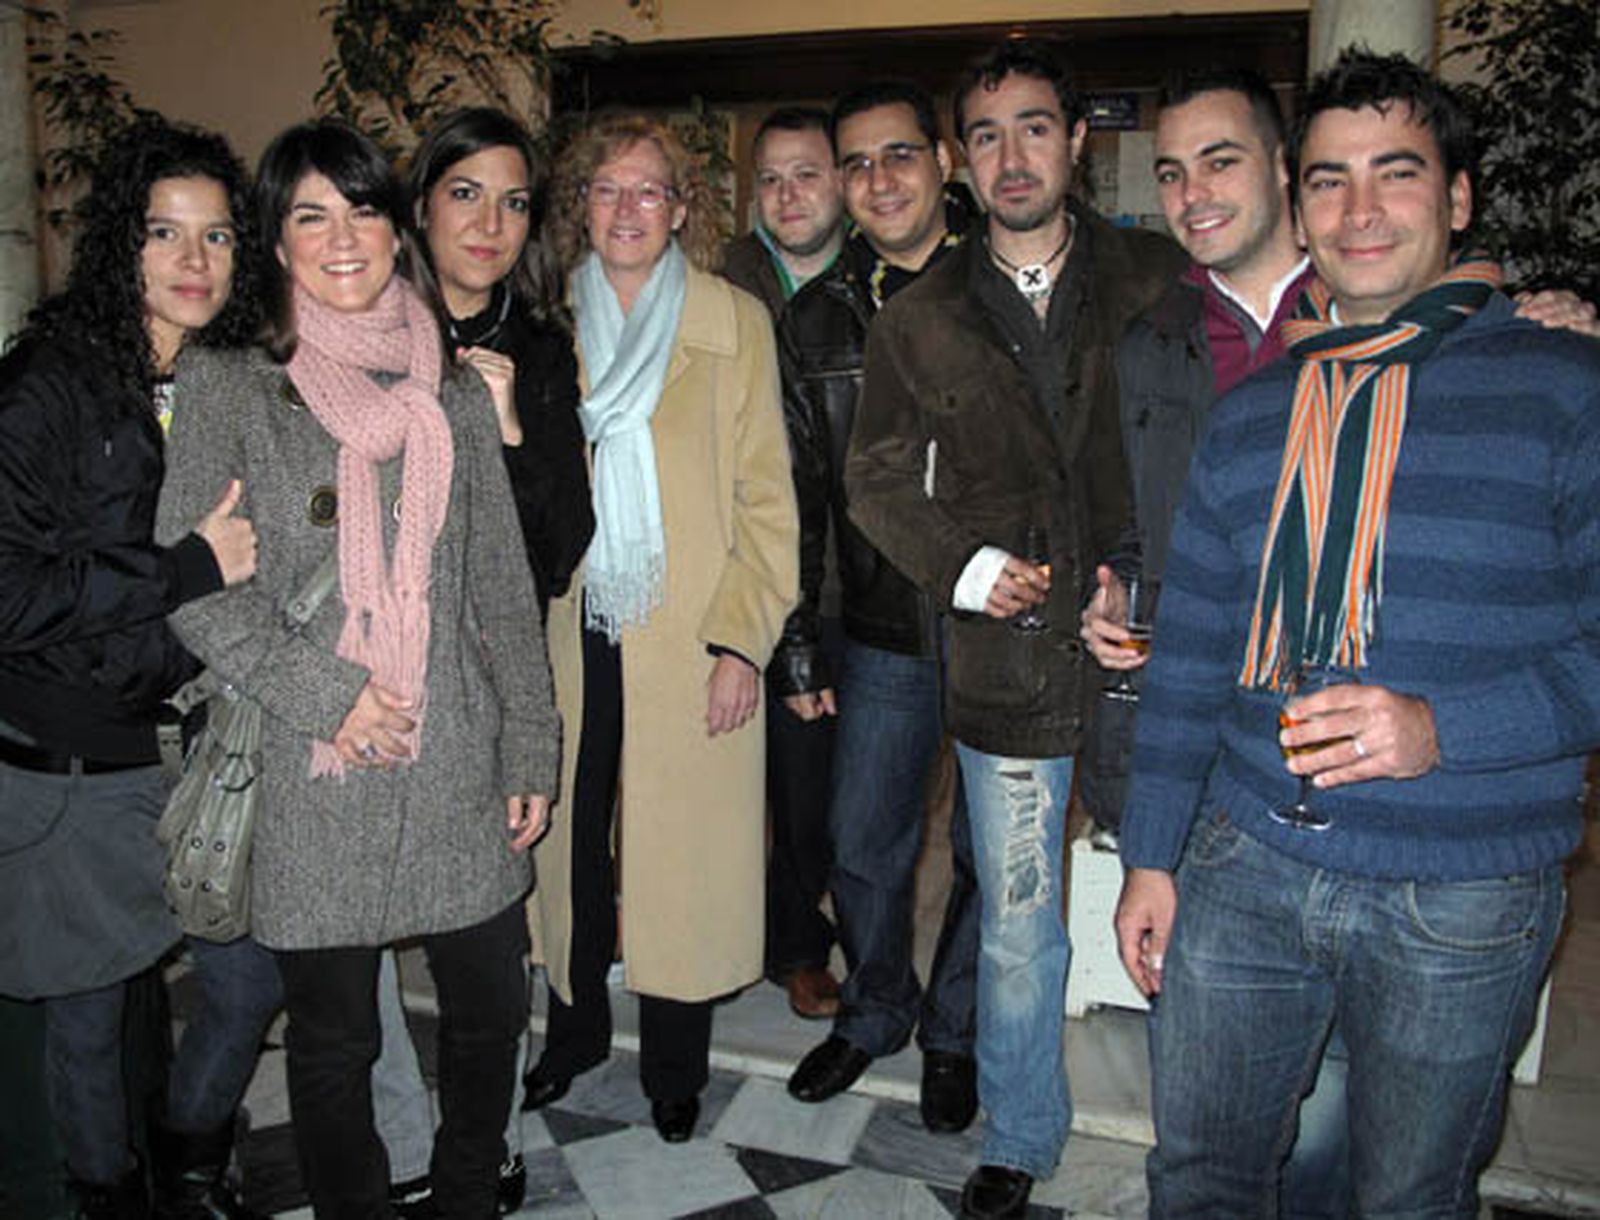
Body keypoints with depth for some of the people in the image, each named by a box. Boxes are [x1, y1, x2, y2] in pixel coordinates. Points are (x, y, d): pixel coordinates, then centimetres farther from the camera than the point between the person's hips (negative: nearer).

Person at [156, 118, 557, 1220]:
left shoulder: (455, 392, 8)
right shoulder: (228, 387, 0)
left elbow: (505, 588, 8)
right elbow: (188, 583, -5)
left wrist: (531, 752, 5)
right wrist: (322, 693, -13)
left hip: (460, 771, 3)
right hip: (313, 780, -2)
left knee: (490, 1012, 12)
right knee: (334, 1040, 11)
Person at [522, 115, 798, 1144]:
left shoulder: (736, 323, 0)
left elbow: (766, 497, -2)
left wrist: (741, 640, -10)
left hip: (687, 641, -2)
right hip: (570, 635, 3)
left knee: (680, 850, 5)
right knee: (571, 839, 11)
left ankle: (674, 1067, 25)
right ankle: (574, 1032, 35)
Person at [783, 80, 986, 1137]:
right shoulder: (817, 320, 6)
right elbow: (799, 496, 8)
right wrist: (799, 644, 7)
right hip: (881, 640, 3)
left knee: (990, 853, 11)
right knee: (863, 848, 13)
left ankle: (954, 1033, 36)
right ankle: (875, 1013, 40)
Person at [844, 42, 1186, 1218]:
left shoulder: (1157, 277, 3)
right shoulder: (920, 319, 6)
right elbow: (876, 475, 10)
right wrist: (962, 566, -6)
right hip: (1007, 657, 1)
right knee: (1018, 926, 11)